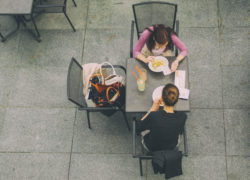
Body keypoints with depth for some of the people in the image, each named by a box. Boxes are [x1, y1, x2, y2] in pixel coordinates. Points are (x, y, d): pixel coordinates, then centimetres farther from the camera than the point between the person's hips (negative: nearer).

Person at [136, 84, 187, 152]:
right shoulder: (182, 116, -31)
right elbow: (180, 131, -6)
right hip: (171, 148, 3)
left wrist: (152, 109, -15)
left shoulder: (153, 116, -39)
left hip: (151, 148, -2)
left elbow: (138, 128, -18)